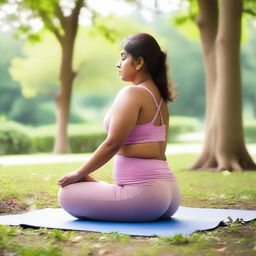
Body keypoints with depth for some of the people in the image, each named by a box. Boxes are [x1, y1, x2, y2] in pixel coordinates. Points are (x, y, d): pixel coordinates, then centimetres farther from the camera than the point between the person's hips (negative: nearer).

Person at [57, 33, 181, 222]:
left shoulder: (132, 93, -12)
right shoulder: (159, 97, 16)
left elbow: (113, 143, -16)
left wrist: (79, 174, -3)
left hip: (144, 193, -10)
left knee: (68, 194, 0)